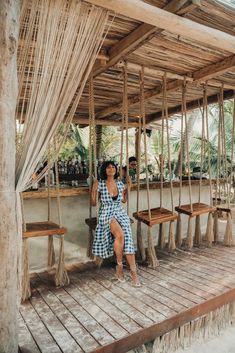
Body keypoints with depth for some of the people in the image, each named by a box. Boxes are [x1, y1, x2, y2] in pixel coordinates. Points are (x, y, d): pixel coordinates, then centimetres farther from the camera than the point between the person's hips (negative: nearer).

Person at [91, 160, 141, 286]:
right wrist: (94, 189, -9)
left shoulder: (120, 184, 7)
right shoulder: (99, 184, -3)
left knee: (127, 238, -24)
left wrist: (128, 188, 10)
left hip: (120, 213, 3)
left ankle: (133, 272, -18)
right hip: (106, 215, -3)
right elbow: (93, 203, 1)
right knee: (120, 234, -33)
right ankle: (119, 265, -11)